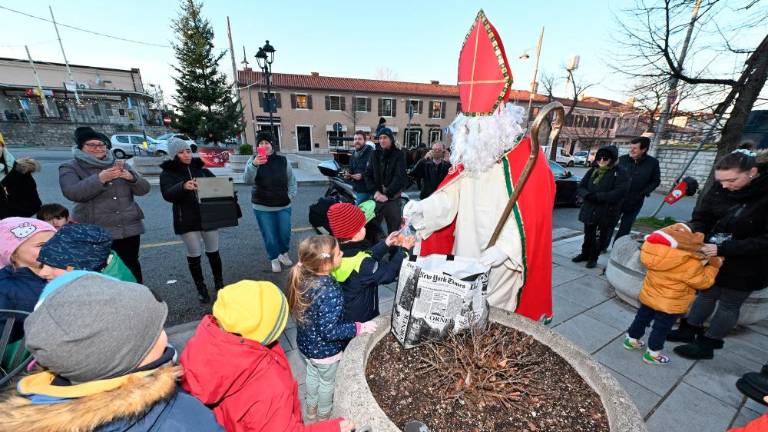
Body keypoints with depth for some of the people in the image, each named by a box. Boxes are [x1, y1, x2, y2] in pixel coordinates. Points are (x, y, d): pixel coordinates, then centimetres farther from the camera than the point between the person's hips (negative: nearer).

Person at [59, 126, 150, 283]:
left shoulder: (119, 165, 12)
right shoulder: (70, 168, 3)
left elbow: (144, 189, 3)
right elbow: (72, 192, -16)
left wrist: (131, 177, -18)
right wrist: (99, 179, -30)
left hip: (129, 229, 3)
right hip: (96, 233, -3)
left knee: (132, 266, 14)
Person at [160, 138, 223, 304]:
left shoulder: (201, 168, 7)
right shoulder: (168, 172, -2)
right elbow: (168, 195, -16)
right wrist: (183, 186, -35)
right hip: (186, 221, -2)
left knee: (213, 252, 9)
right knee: (194, 255, 6)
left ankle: (219, 283, 26)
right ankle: (201, 289, 21)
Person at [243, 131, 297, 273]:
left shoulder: (283, 160, 0)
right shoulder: (253, 160, -6)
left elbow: (291, 180, 9)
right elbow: (247, 180, -22)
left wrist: (290, 195, -4)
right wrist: (254, 165, -39)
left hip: (283, 206, 2)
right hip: (262, 207, -1)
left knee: (285, 233, 11)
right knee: (269, 236, 8)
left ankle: (284, 253, 38)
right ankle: (274, 259, 30)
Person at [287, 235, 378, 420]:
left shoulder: (302, 278, -18)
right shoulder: (331, 292, -39)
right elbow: (329, 331, -31)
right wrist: (358, 328, -21)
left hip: (306, 343, 6)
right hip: (325, 350, -5)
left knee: (312, 374, 32)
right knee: (327, 382, 24)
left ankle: (311, 408, 58)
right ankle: (324, 415, 52)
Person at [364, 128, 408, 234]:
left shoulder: (399, 154, -1)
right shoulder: (375, 154, 10)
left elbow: (400, 177, -11)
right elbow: (368, 175, 7)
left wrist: (387, 195, -17)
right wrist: (376, 191, -8)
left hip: (393, 198, -3)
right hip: (376, 197, 3)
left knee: (394, 229, 6)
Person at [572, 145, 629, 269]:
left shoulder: (620, 173, -7)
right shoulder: (592, 171, 5)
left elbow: (618, 193, -19)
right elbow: (580, 187, 2)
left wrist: (597, 196, -24)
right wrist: (588, 195, -19)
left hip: (607, 212, -3)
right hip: (589, 209, 4)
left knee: (601, 237, 8)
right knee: (588, 235, 17)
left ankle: (593, 258, 24)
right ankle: (585, 254, 34)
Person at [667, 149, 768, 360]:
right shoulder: (720, 189, -11)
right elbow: (702, 218, -3)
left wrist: (723, 249, -30)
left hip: (746, 266, -4)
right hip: (715, 257, 5)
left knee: (729, 304, 12)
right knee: (707, 293, 19)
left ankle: (706, 344, 27)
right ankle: (688, 331, 35)